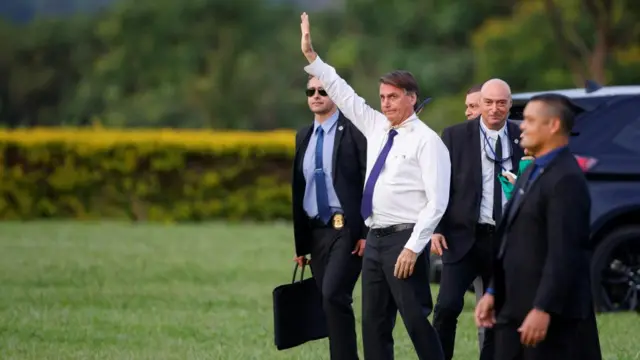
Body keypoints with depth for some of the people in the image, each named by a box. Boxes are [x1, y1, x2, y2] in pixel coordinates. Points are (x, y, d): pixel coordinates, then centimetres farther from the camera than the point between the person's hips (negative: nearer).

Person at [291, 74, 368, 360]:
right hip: (316, 231, 7)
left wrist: (368, 233, -16)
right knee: (329, 303, 7)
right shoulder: (304, 136, 15)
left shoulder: (354, 131, -5)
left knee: (334, 294, -22)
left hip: (347, 229, -7)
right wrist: (300, 242, 16)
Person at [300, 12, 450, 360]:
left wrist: (413, 247, -19)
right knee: (374, 322, 7)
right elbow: (344, 95, 18)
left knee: (416, 320, -9)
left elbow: (436, 201, -14)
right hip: (375, 238, 8)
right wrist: (310, 56, 13)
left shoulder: (427, 141, -8)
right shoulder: (376, 128, 14)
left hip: (404, 240, -8)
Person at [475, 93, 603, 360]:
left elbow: (563, 252, -22)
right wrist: (493, 292, 17)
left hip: (555, 316, -10)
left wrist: (543, 309, -25)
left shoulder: (565, 179, -16)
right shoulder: (532, 172, 16)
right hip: (515, 309, 10)